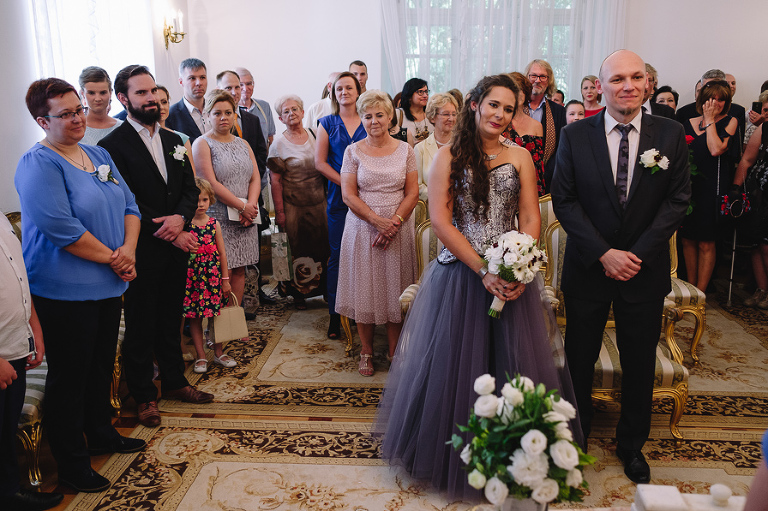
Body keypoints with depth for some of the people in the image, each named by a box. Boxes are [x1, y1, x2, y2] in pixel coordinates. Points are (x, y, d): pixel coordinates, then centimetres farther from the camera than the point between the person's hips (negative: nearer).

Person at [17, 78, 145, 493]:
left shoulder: (98, 155, 10)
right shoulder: (38, 165, -14)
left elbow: (129, 205, 9)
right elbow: (61, 228, -23)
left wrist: (128, 249, -8)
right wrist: (111, 257, -15)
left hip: (109, 285, 8)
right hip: (64, 290, -7)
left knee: (102, 366, 21)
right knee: (70, 377, 5)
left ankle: (102, 434, 40)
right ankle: (71, 465, 20)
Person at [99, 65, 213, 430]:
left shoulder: (173, 140, 12)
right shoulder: (113, 145, -10)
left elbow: (190, 188, 9)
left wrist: (181, 218, -11)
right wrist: (167, 231, -17)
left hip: (176, 246, 6)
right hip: (142, 252, -6)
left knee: (171, 319, 18)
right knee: (140, 325, 7)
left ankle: (174, 381, 33)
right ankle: (144, 396, 21)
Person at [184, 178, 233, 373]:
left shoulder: (214, 223, 4)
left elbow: (222, 252, 6)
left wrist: (225, 278, 6)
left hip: (213, 275, 2)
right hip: (192, 276, -2)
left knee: (216, 315, 8)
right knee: (194, 317, 5)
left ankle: (219, 352, 23)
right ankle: (200, 356, 16)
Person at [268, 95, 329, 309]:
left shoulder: (314, 134, 6)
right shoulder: (278, 144, -6)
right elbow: (275, 181, -8)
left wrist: (328, 198, 8)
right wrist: (279, 212, -12)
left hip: (319, 202, 4)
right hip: (294, 205, -4)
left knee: (322, 246, 9)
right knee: (297, 249, 5)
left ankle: (324, 287, 24)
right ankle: (298, 293, 18)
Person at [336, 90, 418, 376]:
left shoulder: (405, 150, 5)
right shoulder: (353, 151, 2)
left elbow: (413, 192, 1)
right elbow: (348, 195, -4)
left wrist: (394, 221, -13)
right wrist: (377, 220, -15)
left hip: (398, 228, 1)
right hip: (362, 228, 0)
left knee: (395, 288, 5)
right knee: (364, 288, 4)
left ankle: (394, 351, 17)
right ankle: (366, 351, 17)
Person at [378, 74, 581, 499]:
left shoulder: (520, 157, 7)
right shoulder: (448, 157, 1)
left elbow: (530, 218, 2)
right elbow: (440, 218, -8)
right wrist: (483, 271, -16)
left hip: (512, 279, 2)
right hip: (459, 275, -2)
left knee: (515, 364, 7)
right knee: (455, 364, 6)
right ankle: (455, 457, 27)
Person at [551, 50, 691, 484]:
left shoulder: (671, 134, -2)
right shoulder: (575, 135, -4)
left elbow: (678, 200, -4)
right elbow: (564, 201, -6)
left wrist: (637, 253, -13)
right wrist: (603, 253, -14)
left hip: (645, 269, 1)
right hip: (588, 269, 0)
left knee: (640, 364, 13)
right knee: (580, 359, 12)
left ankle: (632, 444, 35)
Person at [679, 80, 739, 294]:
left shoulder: (730, 122, 0)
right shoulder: (689, 123, 11)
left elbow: (716, 149, -16)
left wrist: (710, 120, -8)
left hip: (711, 188, -4)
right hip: (688, 186, 4)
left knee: (706, 244, 0)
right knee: (688, 240, 7)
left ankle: (700, 292, 9)